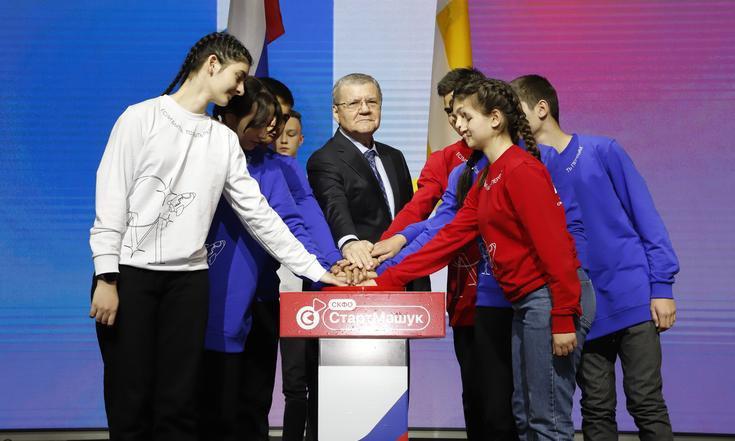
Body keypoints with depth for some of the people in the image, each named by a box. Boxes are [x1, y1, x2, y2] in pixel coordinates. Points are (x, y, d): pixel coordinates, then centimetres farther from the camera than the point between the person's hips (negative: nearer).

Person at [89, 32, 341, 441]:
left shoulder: (225, 140, 12)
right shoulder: (141, 118, -2)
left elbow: (258, 212, 12)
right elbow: (111, 198, -5)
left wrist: (315, 270, 8)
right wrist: (106, 277, -13)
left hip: (189, 278, 4)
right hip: (130, 272, -4)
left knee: (179, 400, 3)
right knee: (130, 396, -2)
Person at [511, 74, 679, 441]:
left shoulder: (603, 152, -2)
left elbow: (646, 219, -2)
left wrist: (662, 287, -6)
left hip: (633, 299, -3)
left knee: (647, 405, -1)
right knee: (596, 411, 8)